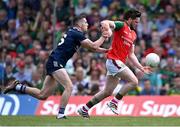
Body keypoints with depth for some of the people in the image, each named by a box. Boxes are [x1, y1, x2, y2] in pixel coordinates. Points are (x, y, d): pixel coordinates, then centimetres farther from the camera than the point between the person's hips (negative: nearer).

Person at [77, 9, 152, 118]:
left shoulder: (133, 35, 20)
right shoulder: (121, 25, -5)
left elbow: (131, 55, 23)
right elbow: (104, 23, -20)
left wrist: (141, 68, 18)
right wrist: (108, 31, -39)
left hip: (119, 63, 9)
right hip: (114, 60, -9)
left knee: (107, 92, 11)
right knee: (134, 81, -17)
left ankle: (84, 109, 19)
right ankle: (114, 103, -10)